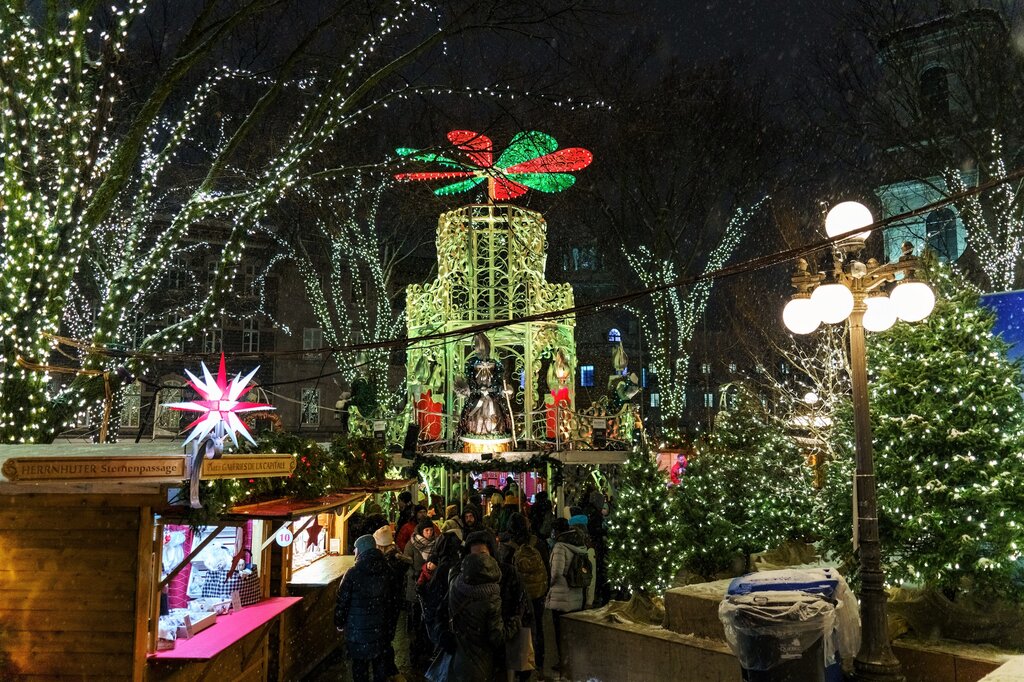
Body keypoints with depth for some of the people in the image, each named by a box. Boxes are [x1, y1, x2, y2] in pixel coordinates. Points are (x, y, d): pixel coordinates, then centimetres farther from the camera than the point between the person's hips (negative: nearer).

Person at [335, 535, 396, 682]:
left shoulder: (353, 573, -16)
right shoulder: (385, 572, 1)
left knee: (360, 663, 7)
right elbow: (390, 599, 11)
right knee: (380, 660, 17)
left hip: (357, 629, -5)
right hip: (380, 627, 5)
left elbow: (342, 601, -12)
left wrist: (339, 623, 2)